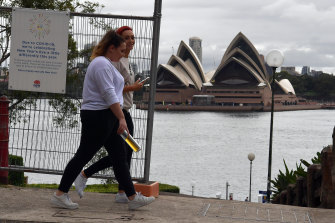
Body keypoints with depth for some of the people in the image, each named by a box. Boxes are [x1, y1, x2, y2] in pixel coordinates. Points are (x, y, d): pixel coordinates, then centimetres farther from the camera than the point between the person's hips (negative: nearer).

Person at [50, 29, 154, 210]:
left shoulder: (106, 63, 20)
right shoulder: (102, 64, -14)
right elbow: (109, 94, -22)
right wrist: (121, 118, -23)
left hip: (106, 118, 11)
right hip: (98, 116, -11)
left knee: (119, 156, 7)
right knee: (83, 155, -4)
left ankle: (133, 198, 7)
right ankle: (59, 195, 3)